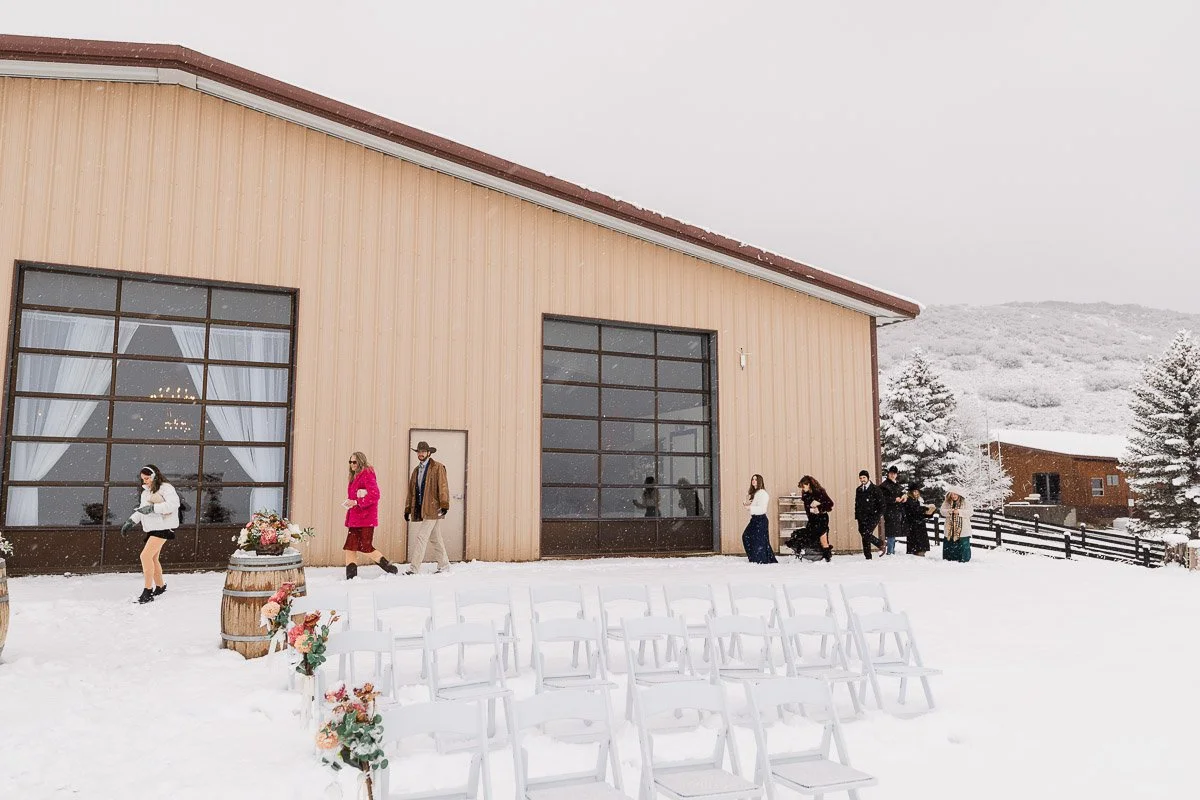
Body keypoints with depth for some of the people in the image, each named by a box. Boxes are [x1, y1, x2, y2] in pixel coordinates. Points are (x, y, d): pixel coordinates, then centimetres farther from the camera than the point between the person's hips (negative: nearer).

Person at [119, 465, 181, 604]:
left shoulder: (165, 488, -10)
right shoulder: (146, 492, 17)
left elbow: (173, 504, -24)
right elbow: (141, 510, 23)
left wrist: (153, 507, -27)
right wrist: (131, 521, 8)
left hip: (162, 528, -9)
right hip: (151, 528, 10)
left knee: (146, 555, -18)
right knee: (153, 558, 16)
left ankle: (148, 590, -13)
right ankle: (160, 586, 33)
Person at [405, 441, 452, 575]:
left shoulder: (438, 468, -2)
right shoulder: (416, 470, 19)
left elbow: (443, 488, -9)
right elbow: (411, 491, 21)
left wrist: (444, 505, -17)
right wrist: (408, 509, 17)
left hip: (432, 510, -7)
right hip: (419, 510, 7)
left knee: (421, 537, -12)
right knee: (435, 539, 12)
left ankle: (414, 569, -11)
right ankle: (444, 566, 20)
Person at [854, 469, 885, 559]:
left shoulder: (875, 489, -2)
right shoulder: (858, 490, 14)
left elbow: (881, 503, -2)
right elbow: (857, 504, 19)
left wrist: (878, 514, -8)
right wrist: (856, 516, 12)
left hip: (872, 517, -5)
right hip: (862, 517, 5)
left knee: (866, 534, -19)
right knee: (864, 536, 2)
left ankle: (881, 545, 6)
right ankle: (868, 557, 9)